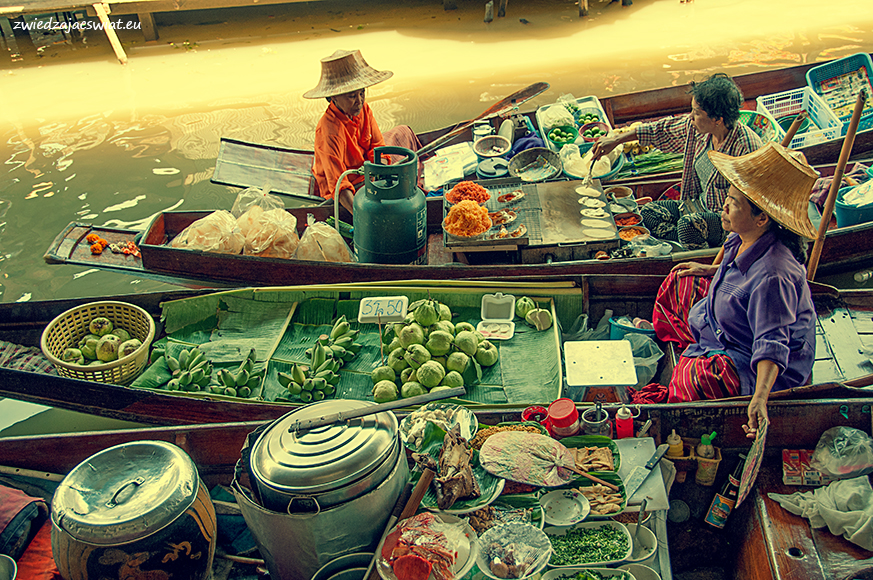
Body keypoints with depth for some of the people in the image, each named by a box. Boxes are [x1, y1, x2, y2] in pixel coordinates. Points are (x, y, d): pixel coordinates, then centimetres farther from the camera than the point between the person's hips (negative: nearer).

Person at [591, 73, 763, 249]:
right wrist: (617, 139, 11)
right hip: (700, 206, 8)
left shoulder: (746, 148, -28)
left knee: (688, 224, -36)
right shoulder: (696, 126, -7)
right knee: (648, 213, -6)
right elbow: (662, 130, 8)